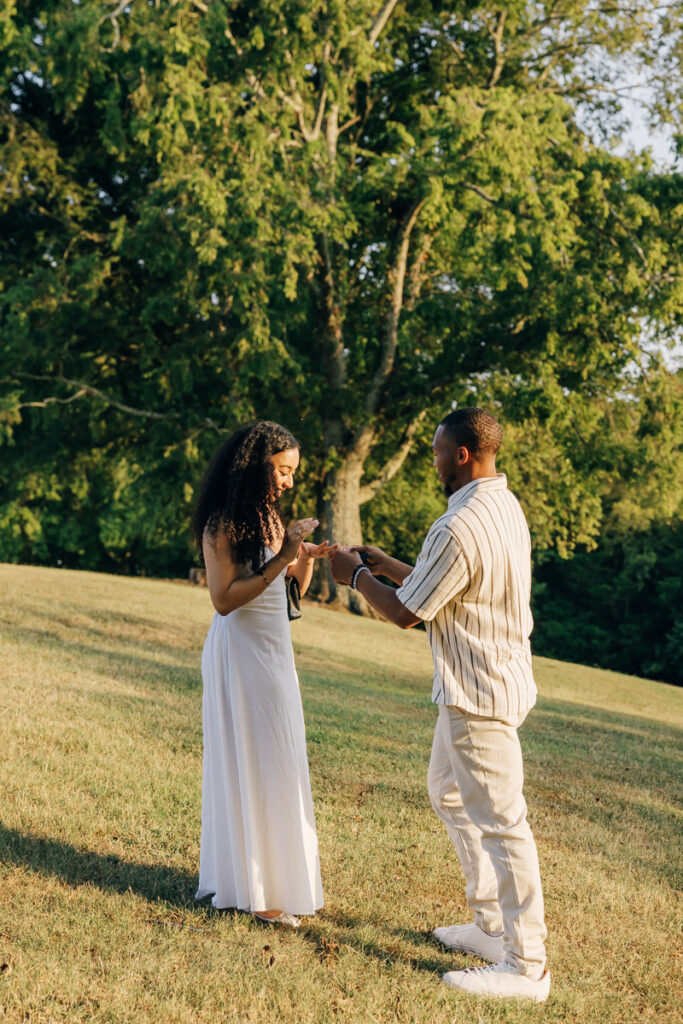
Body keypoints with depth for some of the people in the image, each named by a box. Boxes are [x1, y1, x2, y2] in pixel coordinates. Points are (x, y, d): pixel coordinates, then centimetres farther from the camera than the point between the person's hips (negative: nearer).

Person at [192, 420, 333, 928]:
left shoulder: (268, 516, 10)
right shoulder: (223, 525, -15)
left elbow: (296, 587, 16)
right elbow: (225, 599, -21)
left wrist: (307, 557, -5)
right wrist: (282, 557, -23)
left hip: (274, 650, 9)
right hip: (241, 652, -9)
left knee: (275, 761, 13)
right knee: (250, 764, -4)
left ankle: (274, 872, 23)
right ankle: (256, 890, 3)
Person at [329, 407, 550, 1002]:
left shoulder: (460, 528, -25)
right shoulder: (504, 505, 7)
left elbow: (405, 613, -15)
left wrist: (356, 575, 1)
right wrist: (387, 565, 17)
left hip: (479, 696, -11)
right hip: (495, 680, 11)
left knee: (498, 821, -4)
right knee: (449, 796, 22)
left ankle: (525, 968, 3)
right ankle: (493, 927, 31)